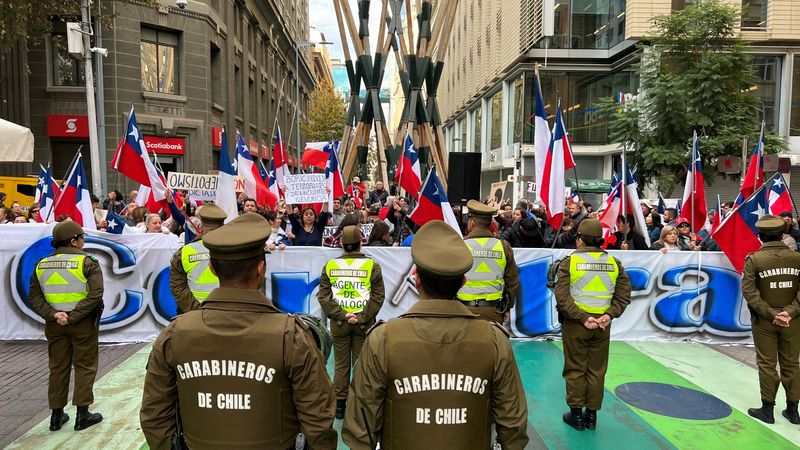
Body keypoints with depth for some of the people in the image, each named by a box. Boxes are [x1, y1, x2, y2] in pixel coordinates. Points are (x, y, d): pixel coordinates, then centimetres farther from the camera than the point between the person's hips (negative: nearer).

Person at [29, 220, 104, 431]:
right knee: (84, 367, 6)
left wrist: (53, 315, -8)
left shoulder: (42, 265, 6)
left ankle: (57, 415, 22)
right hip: (83, 323, -5)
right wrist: (74, 316, -18)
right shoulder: (87, 262, -11)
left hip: (54, 324, 5)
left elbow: (35, 297, 0)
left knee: (58, 367, 14)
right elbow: (95, 295, -21)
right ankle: (82, 414, 9)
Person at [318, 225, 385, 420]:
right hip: (363, 323, -1)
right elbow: (378, 296, -11)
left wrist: (341, 315, -9)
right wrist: (362, 317, -12)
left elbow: (323, 296, -5)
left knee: (341, 364, 13)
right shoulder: (372, 265, -7)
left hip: (339, 323, 2)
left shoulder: (330, 266, -2)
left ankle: (339, 404, 20)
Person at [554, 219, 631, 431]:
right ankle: (591, 415, 23)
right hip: (603, 324, 3)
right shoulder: (614, 263, 3)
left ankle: (576, 414, 17)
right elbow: (624, 295, 0)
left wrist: (582, 317, -15)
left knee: (575, 369, 9)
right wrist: (610, 315, -6)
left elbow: (562, 296, -16)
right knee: (596, 370, 13)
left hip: (575, 323, -3)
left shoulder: (570, 261, -8)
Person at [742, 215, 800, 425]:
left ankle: (767, 410, 15)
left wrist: (770, 313, -14)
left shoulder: (754, 259, -11)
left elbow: (749, 291, -16)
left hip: (764, 321, -3)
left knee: (767, 364, 7)